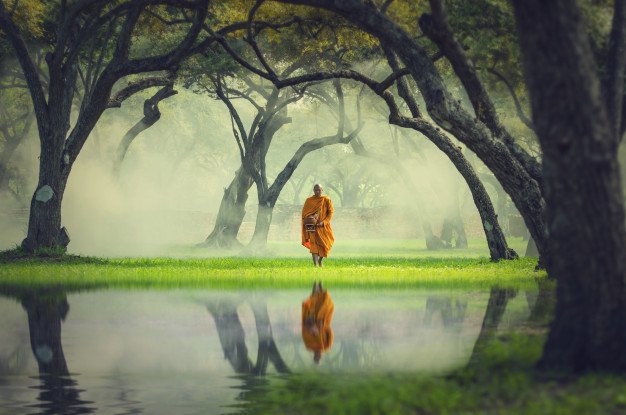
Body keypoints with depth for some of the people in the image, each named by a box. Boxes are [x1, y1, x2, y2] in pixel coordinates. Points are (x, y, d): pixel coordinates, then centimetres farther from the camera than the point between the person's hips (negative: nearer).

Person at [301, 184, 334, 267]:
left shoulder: (326, 200, 2)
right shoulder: (309, 200, 5)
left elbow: (330, 212, -1)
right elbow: (304, 213, 8)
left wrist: (323, 222, -14)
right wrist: (307, 220, -12)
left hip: (323, 226, 0)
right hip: (313, 226, 0)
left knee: (324, 245, 3)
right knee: (314, 244, -13)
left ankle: (320, 260, 33)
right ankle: (315, 264, -17)